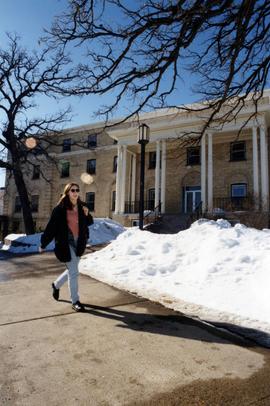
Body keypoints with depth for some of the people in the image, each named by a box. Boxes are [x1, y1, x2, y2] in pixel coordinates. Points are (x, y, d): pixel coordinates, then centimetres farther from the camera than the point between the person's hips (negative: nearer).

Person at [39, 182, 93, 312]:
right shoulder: (60, 208, -12)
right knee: (74, 272, -3)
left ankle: (56, 285, 46)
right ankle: (75, 301, 13)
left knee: (72, 271, 19)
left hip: (78, 243, 6)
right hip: (65, 243, -6)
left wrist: (87, 215, -8)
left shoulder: (82, 206, 3)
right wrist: (43, 244, -6)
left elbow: (88, 223, 14)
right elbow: (51, 226, -10)